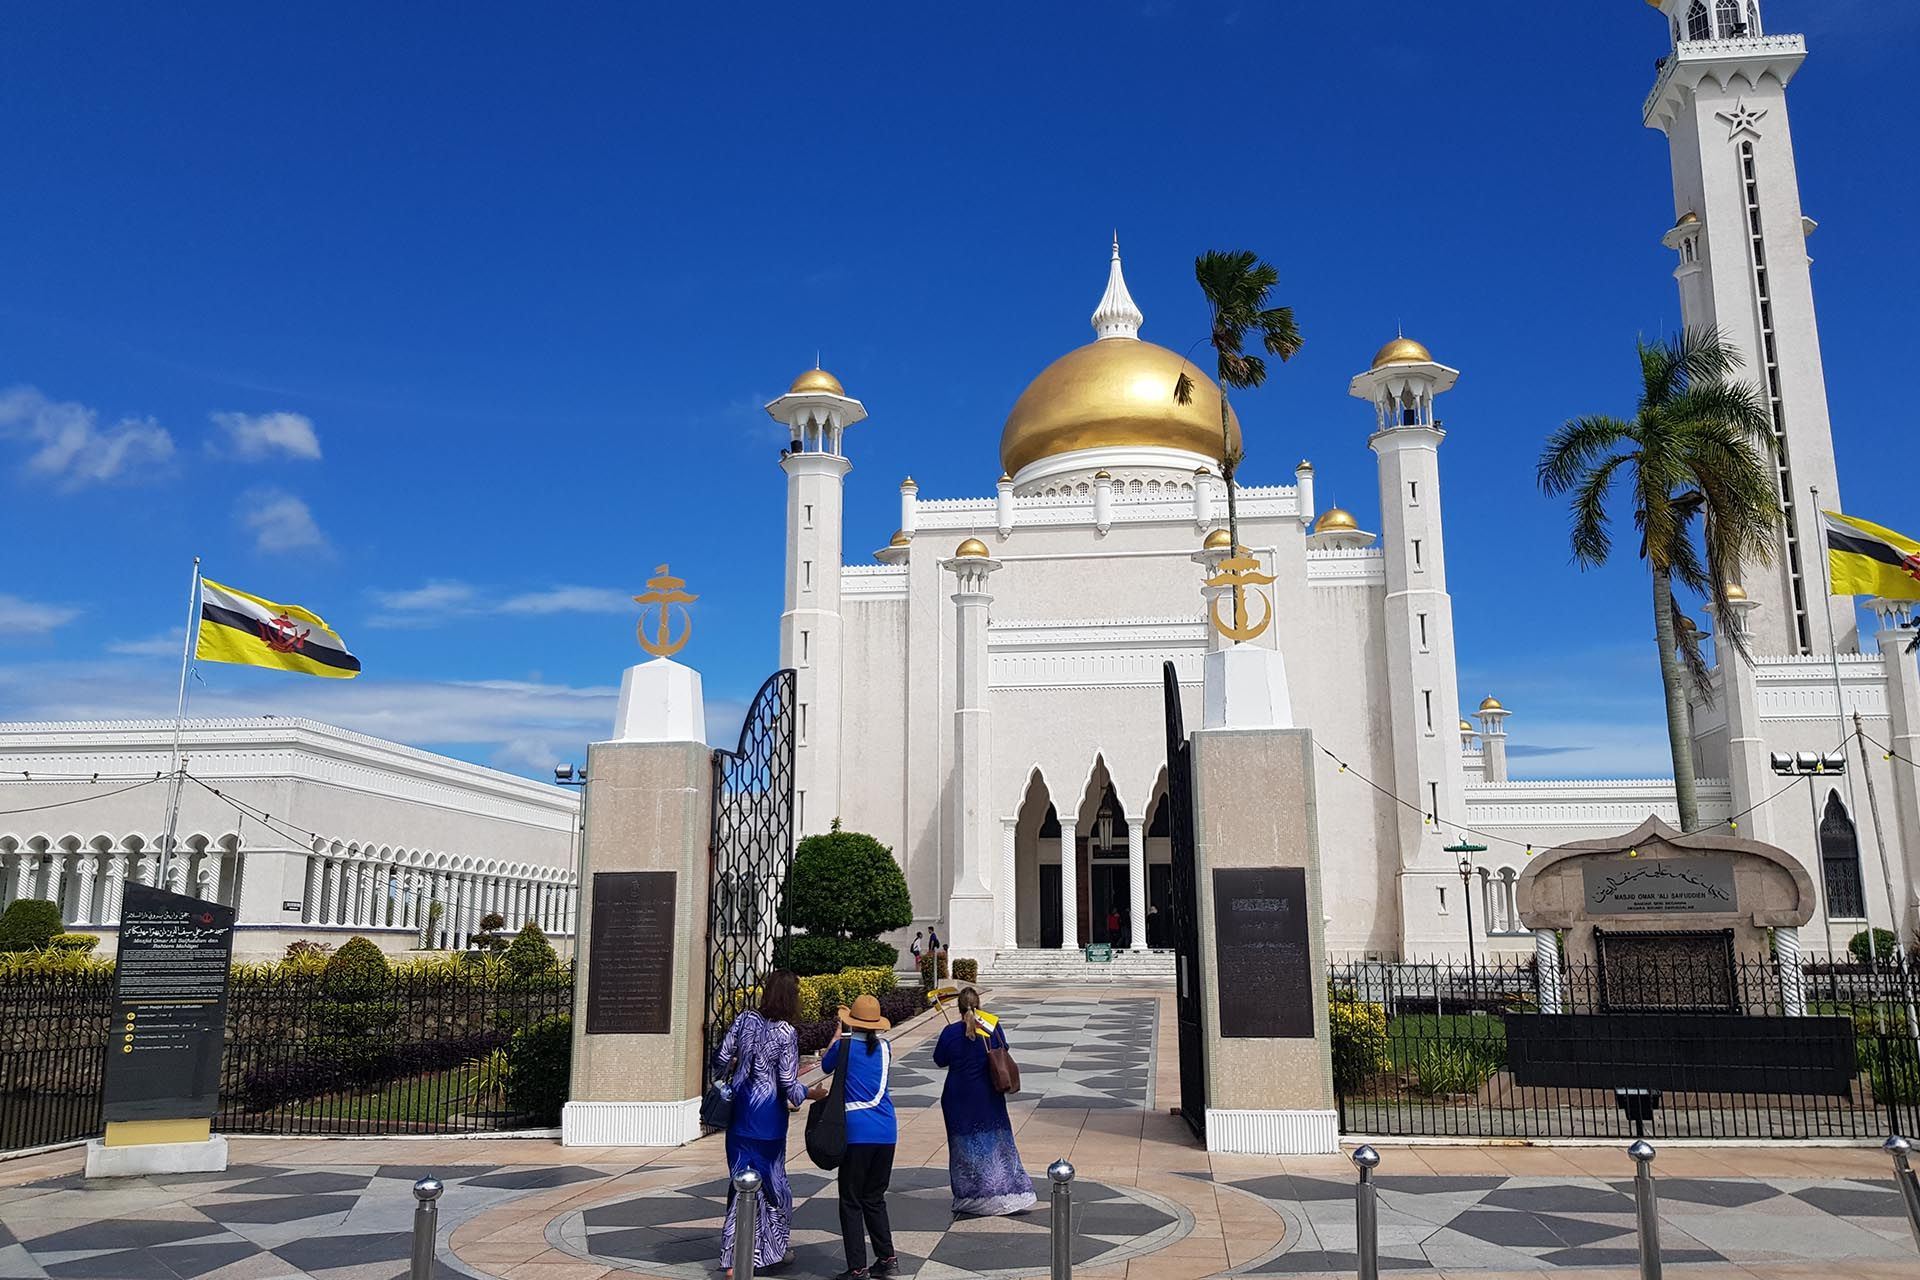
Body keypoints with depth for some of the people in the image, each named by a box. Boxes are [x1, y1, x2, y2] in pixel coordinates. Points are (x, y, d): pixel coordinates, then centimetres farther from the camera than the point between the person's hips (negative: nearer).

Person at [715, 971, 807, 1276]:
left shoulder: (746, 1019, -2)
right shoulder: (786, 1033, -14)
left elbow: (723, 1059, 1)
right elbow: (787, 1082, -13)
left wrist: (729, 1076, 21)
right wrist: (803, 1094, 6)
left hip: (740, 1110, 4)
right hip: (769, 1116, -4)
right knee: (772, 1180, 13)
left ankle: (734, 1258, 12)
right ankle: (772, 1249, 27)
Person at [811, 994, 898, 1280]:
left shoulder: (845, 1046, -6)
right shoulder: (885, 1048, 5)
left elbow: (826, 1066, 14)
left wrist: (840, 1032, 21)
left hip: (857, 1133, -5)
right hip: (886, 1132, 5)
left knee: (851, 1202, 4)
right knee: (875, 1197, 18)